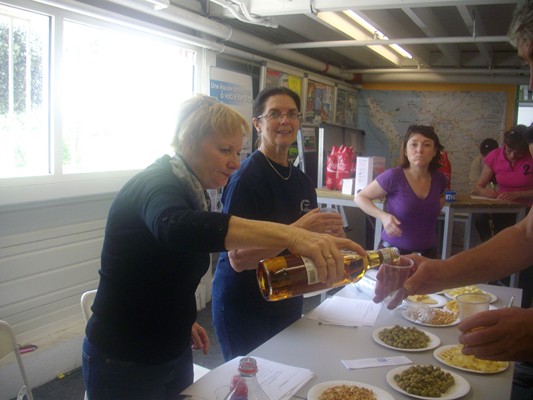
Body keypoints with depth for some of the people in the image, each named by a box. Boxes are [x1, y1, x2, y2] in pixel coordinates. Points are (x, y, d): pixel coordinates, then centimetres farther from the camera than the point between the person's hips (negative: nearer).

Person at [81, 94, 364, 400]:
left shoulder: (193, 192, 3)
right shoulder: (157, 183, -23)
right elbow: (174, 227, -48)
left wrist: (184, 320, 11)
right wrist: (289, 234, -56)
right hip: (124, 364, -7)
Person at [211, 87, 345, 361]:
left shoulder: (303, 181, 4)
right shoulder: (246, 178, -18)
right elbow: (238, 259, -24)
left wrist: (329, 235, -6)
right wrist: (297, 230, -30)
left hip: (288, 305, 7)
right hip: (245, 310, -7)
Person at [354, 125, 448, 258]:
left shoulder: (439, 179, -2)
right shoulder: (394, 176, -17)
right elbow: (360, 198, -9)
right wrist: (383, 216, -24)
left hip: (427, 253, 5)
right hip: (393, 251, -4)